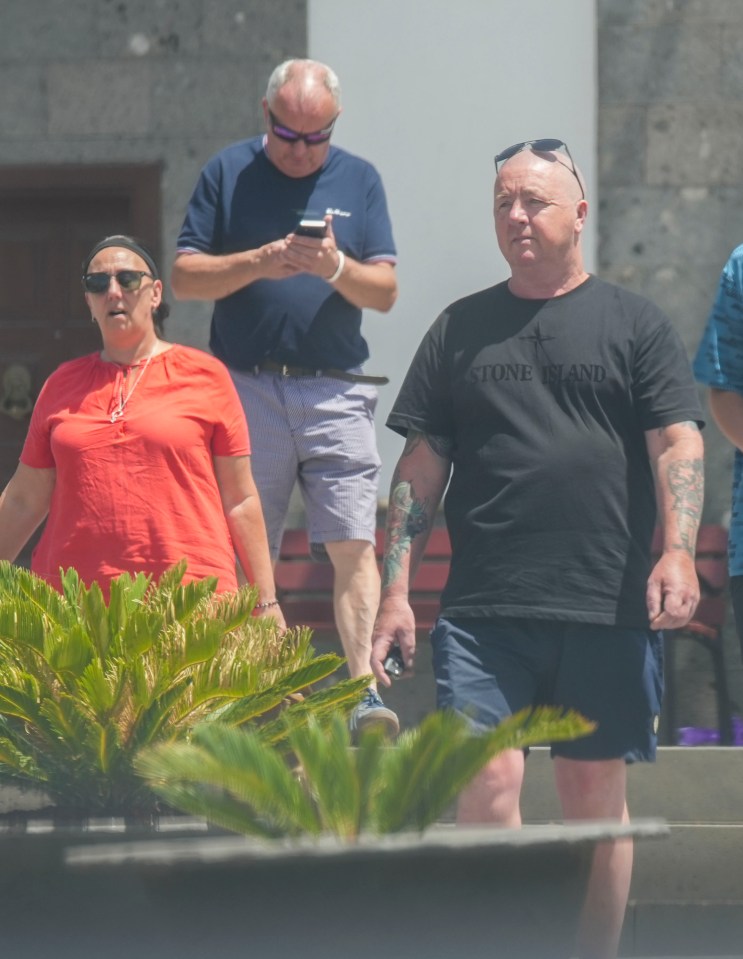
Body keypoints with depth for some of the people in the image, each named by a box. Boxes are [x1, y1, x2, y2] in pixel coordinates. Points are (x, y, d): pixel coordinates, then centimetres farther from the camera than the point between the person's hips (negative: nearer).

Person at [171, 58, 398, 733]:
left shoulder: (359, 181, 10)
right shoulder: (228, 173, 7)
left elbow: (385, 291, 5)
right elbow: (185, 276, 3)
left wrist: (337, 268, -15)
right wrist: (257, 262, -13)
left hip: (336, 391, 0)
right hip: (245, 389, 0)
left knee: (353, 544, -11)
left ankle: (363, 689, -16)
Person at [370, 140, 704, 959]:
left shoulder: (633, 326, 9)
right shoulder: (460, 330, 13)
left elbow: (678, 444, 0)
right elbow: (420, 468, 12)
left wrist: (678, 552, -16)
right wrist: (395, 592, 4)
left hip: (607, 610, -1)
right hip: (482, 609, 1)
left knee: (595, 792, 5)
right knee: (486, 782, -12)